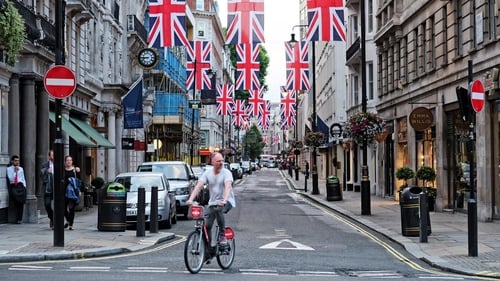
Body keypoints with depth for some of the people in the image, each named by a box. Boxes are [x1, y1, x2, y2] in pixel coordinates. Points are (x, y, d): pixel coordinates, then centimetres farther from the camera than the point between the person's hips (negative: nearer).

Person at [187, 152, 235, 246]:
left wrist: (224, 200, -44)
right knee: (207, 225, -5)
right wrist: (191, 199, -27)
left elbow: (228, 187, -26)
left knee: (218, 210, -36)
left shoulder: (226, 172, -10)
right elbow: (198, 186, -11)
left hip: (227, 202, -4)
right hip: (212, 202, 4)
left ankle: (223, 236, -23)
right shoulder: (207, 173, 0)